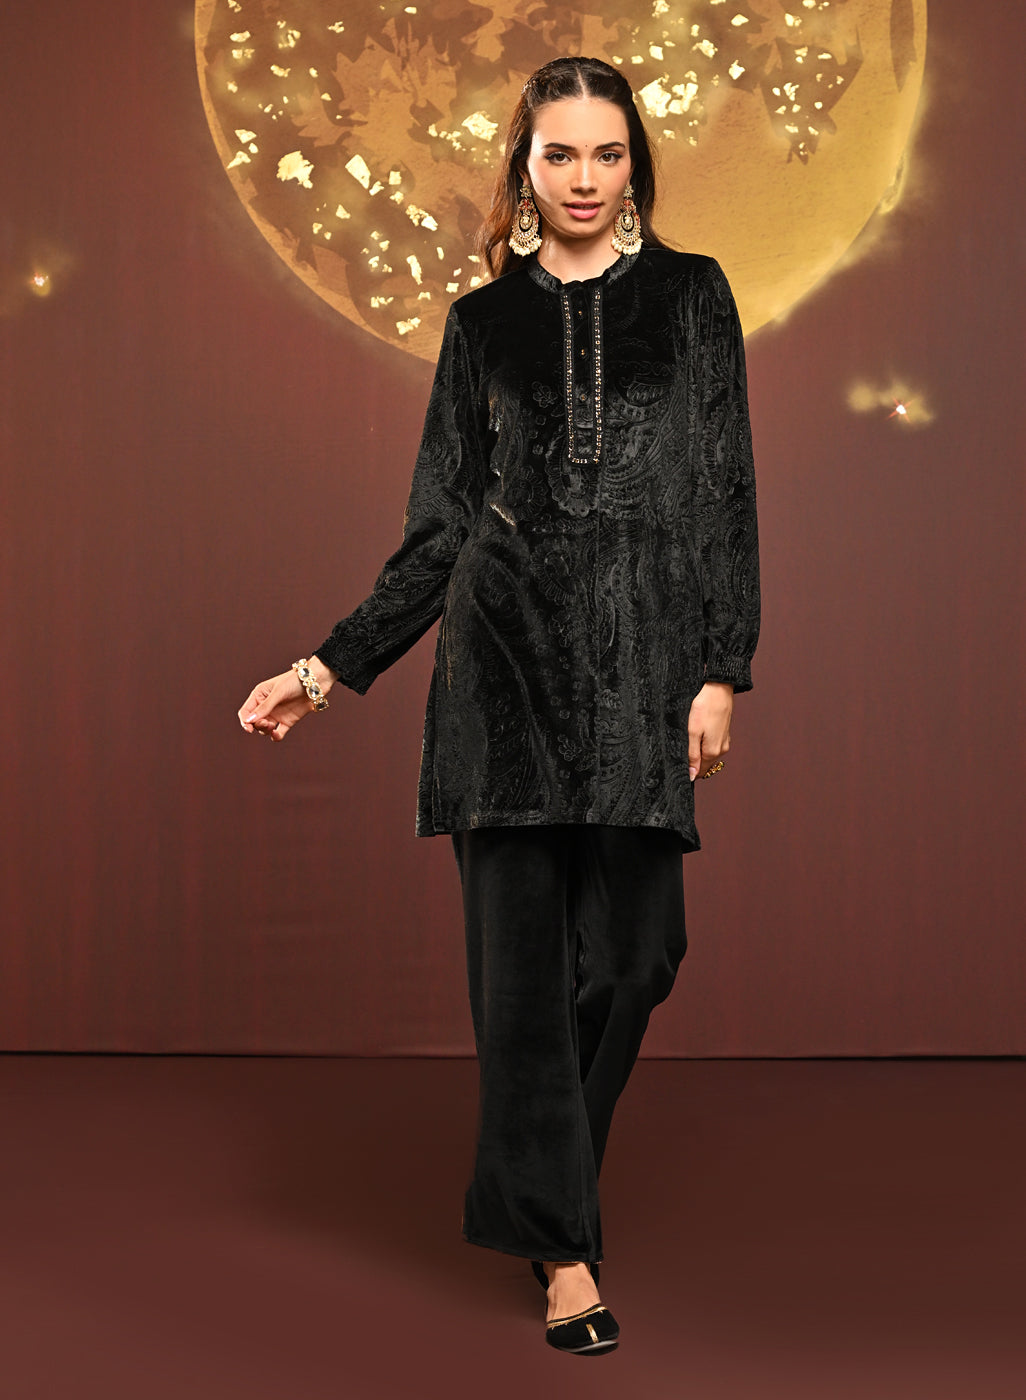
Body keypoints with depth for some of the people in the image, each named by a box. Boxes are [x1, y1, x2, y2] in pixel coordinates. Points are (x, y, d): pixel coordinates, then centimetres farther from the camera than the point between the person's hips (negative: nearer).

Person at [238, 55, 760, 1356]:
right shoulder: (483, 322, 11)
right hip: (508, 654, 0)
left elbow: (725, 494, 4)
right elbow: (440, 527, 11)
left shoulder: (690, 296, 8)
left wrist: (723, 671, -5)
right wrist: (331, 665, 6)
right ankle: (563, 1248, 5)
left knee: (632, 953, 0)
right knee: (523, 952, -3)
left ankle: (538, 1184, 25)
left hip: (642, 658, 0)